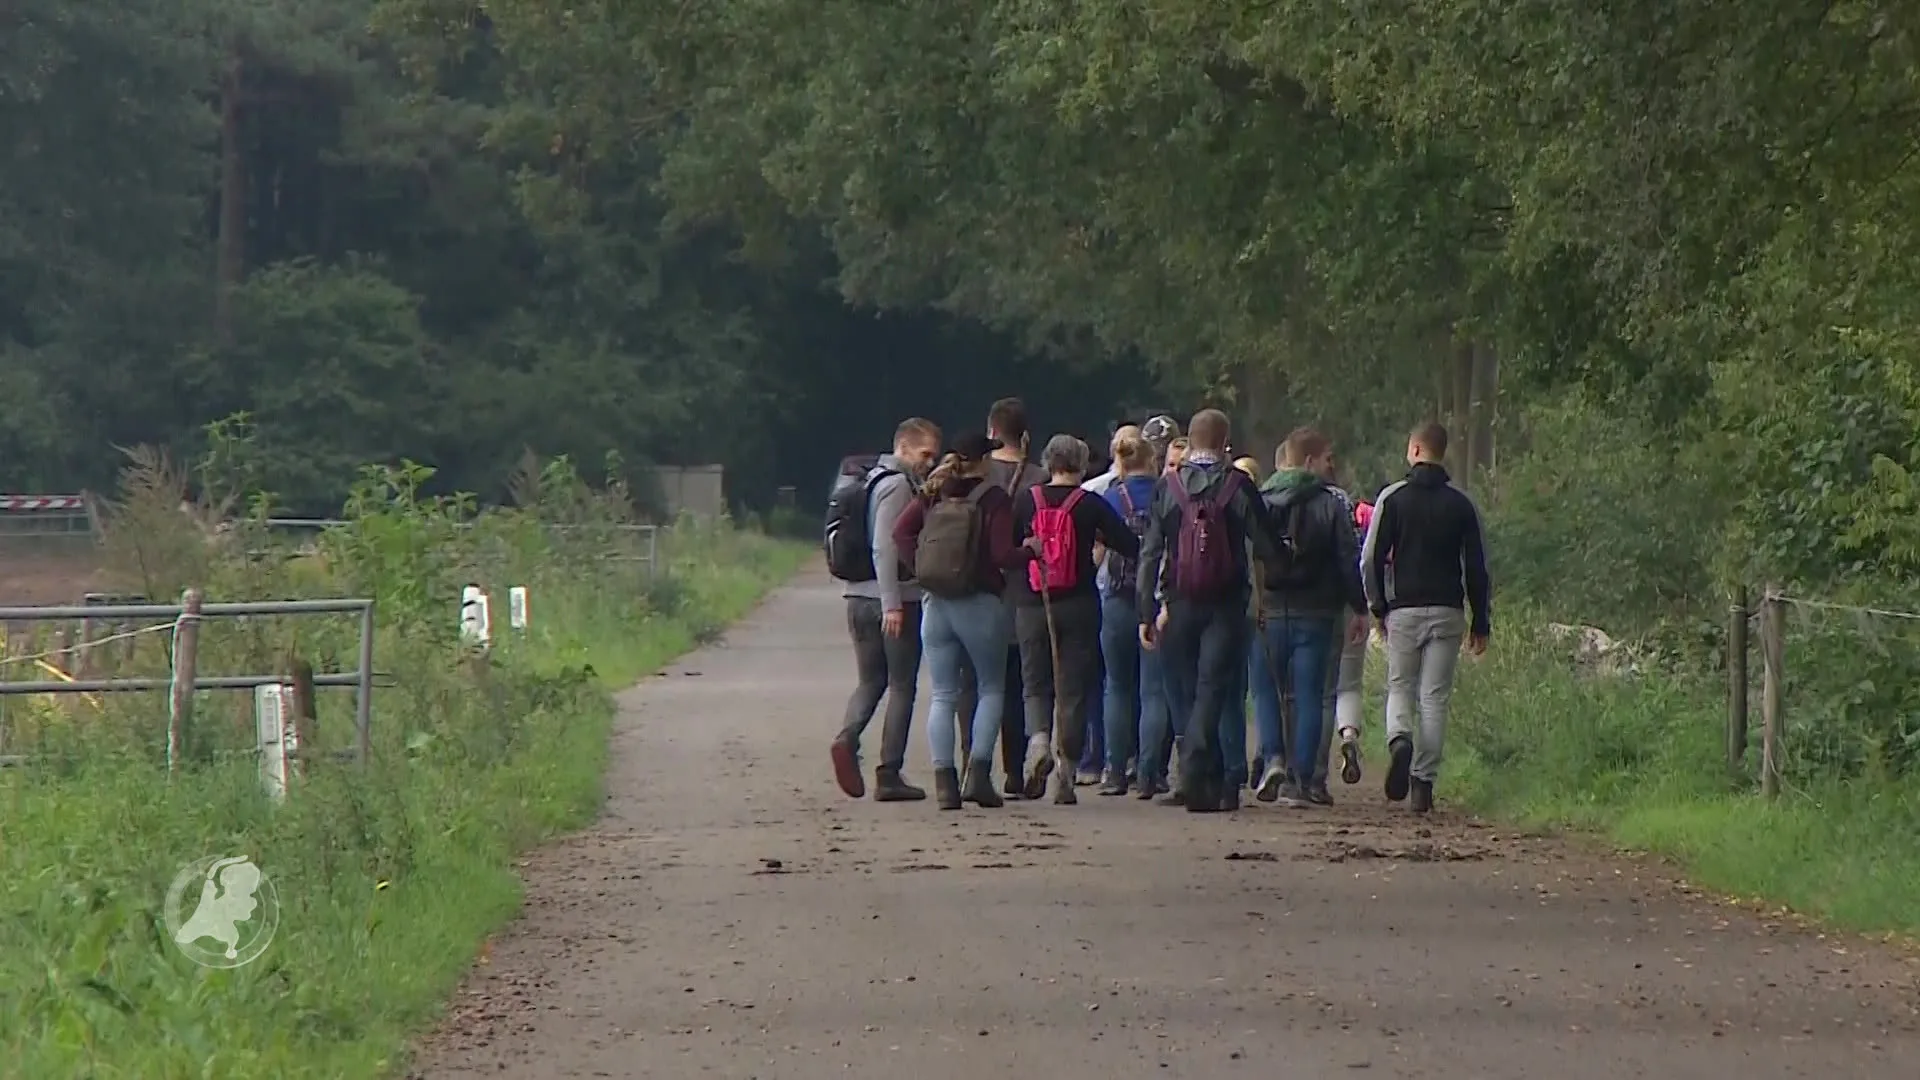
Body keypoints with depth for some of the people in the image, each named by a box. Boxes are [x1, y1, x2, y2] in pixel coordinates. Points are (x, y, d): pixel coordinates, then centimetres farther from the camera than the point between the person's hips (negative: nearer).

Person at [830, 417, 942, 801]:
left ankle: (847, 737, -13)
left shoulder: (873, 480, 17)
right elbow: (885, 547, -20)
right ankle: (889, 776, -1)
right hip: (895, 598, -8)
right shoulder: (898, 485, -12)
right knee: (902, 686, 0)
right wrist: (892, 604, -22)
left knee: (870, 681, 14)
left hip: (859, 596, 8)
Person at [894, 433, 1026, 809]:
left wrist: (921, 568, 1)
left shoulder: (935, 496, 6)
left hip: (936, 604, 4)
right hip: (980, 604, -4)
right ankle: (978, 773, -5)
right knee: (991, 689, 9)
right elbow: (1003, 554, -16)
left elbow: (901, 531, 0)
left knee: (943, 694, 7)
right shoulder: (993, 499, -9)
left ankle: (944, 779, -4)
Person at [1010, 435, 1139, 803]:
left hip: (1031, 607, 1)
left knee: (1036, 684, 12)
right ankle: (1066, 774, 2)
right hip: (1079, 607, -1)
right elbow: (1132, 547, -5)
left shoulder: (1025, 501, -1)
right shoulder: (1090, 505, -5)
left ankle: (1038, 740, -17)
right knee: (1074, 689, 5)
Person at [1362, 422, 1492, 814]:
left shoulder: (1393, 498, -1)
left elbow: (1371, 558, -3)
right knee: (1435, 697, 4)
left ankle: (1399, 739, -20)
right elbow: (1476, 568, 6)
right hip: (1447, 612, 1)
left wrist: (1378, 606, 9)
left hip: (1404, 609, -1)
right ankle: (1424, 782, -1)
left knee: (1400, 686, 11)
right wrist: (1481, 622, 12)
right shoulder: (1461, 504, 4)